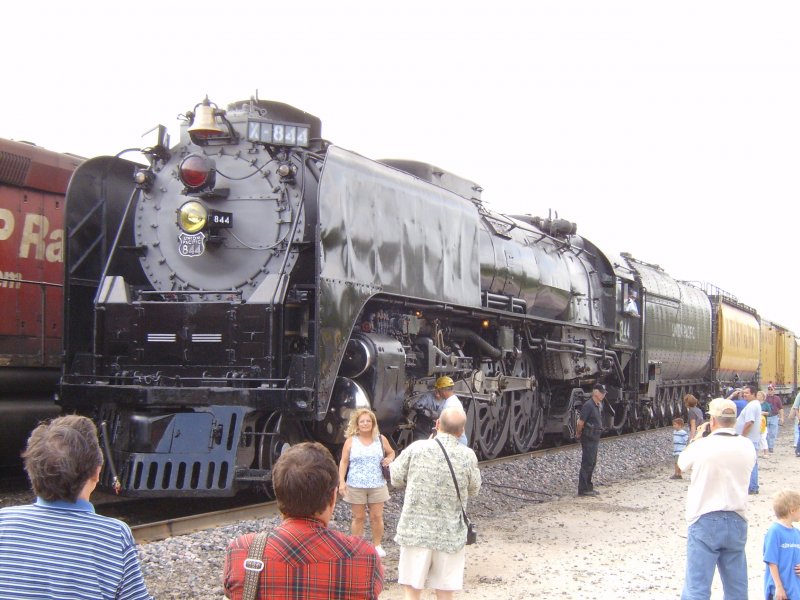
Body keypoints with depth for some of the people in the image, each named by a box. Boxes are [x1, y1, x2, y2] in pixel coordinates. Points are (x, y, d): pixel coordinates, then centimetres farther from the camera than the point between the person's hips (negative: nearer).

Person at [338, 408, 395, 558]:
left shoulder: (381, 439, 5)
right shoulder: (351, 441, 1)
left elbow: (391, 452, 21)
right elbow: (344, 462, 1)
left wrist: (389, 459, -3)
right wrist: (342, 482, -7)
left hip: (377, 485, 1)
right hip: (356, 486, -1)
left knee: (377, 516, 4)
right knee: (359, 517, 4)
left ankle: (377, 545, 18)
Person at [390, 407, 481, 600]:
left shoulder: (417, 448, -11)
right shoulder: (468, 456, -9)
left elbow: (396, 479, 1)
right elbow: (473, 490, 4)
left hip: (415, 532, 0)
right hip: (450, 535, 0)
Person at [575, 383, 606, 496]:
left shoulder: (597, 406, 13)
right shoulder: (588, 406, -18)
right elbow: (581, 422, -20)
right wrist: (578, 434, -7)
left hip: (594, 439, 10)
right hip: (588, 439, -10)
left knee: (592, 463, 15)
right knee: (586, 464, -6)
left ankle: (588, 487, 23)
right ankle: (583, 489, -3)